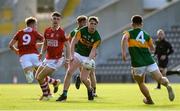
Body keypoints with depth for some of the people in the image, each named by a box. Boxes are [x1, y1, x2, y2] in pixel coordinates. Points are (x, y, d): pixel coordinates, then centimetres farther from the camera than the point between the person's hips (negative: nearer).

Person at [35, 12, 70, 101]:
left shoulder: (61, 32, -12)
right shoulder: (47, 31, 4)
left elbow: (67, 45, -7)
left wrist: (67, 58, -14)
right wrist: (41, 53, 0)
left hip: (56, 60, -7)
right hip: (47, 59, 7)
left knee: (40, 77, -11)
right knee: (37, 76, 11)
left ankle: (45, 95, 10)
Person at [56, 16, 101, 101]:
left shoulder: (97, 38, -15)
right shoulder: (81, 31, -11)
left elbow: (93, 50, -19)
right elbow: (73, 43, -12)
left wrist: (89, 61, -36)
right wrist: (72, 55, -24)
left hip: (88, 57, -1)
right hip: (78, 54, 1)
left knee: (83, 79, -11)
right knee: (69, 72, -19)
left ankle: (90, 90, 23)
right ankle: (64, 94, -14)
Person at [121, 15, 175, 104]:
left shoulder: (129, 33, 7)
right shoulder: (146, 35, 16)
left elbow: (124, 39, -17)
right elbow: (152, 48, 26)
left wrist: (123, 52, -23)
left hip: (137, 64, -2)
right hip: (149, 61, 2)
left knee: (141, 83, 20)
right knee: (160, 79, -4)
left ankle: (149, 100, 26)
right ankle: (167, 85, -35)